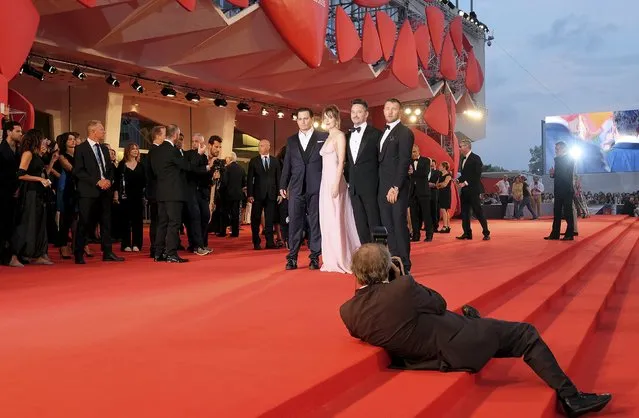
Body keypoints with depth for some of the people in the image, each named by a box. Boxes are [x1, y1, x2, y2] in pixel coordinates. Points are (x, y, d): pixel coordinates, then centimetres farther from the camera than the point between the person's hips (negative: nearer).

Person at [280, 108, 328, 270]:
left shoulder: (323, 137, 5)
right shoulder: (291, 141, 15)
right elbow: (286, 165, 14)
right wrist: (283, 185, 9)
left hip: (316, 187, -2)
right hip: (296, 188, 2)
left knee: (315, 223, 2)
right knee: (294, 222, 0)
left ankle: (315, 257, 7)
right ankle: (292, 258, 3)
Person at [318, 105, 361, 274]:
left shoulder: (340, 135, -5)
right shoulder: (327, 138, 19)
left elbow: (341, 161, -13)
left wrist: (336, 184, -20)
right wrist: (329, 184, 12)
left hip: (334, 181, -8)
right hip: (325, 181, 8)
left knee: (336, 219, -7)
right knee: (327, 220, 7)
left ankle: (341, 260, -2)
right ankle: (331, 260, 12)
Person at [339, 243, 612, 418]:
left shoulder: (347, 311, -13)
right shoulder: (403, 288, -28)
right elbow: (439, 304, -8)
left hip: (416, 357, 7)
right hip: (454, 347, -7)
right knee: (526, 334, 7)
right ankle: (570, 396, 14)